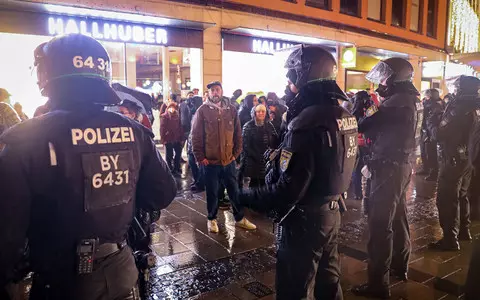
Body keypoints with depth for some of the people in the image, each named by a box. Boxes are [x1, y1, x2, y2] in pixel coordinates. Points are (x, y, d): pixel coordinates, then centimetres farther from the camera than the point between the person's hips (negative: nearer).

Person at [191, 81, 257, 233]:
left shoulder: (231, 110, 4)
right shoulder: (202, 110, -5)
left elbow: (238, 133, 8)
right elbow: (196, 136, -6)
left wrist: (236, 153, 2)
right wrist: (200, 157, -9)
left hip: (229, 159, 3)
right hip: (210, 161, -3)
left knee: (234, 191, 13)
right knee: (212, 192, 11)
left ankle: (240, 218, 28)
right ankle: (212, 219, 29)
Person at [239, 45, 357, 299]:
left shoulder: (307, 123, -26)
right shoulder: (344, 115, 3)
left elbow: (288, 190, -27)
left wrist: (245, 197, -14)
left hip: (305, 220, -9)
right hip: (331, 212, 9)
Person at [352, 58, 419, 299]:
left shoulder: (397, 103, -20)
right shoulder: (406, 101, 13)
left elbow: (362, 126, -23)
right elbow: (382, 129, 14)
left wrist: (359, 107, -7)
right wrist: (371, 109, 6)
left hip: (389, 168, -11)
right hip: (400, 166, 11)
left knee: (380, 224, -7)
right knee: (397, 218, 21)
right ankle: (399, 266, 37)